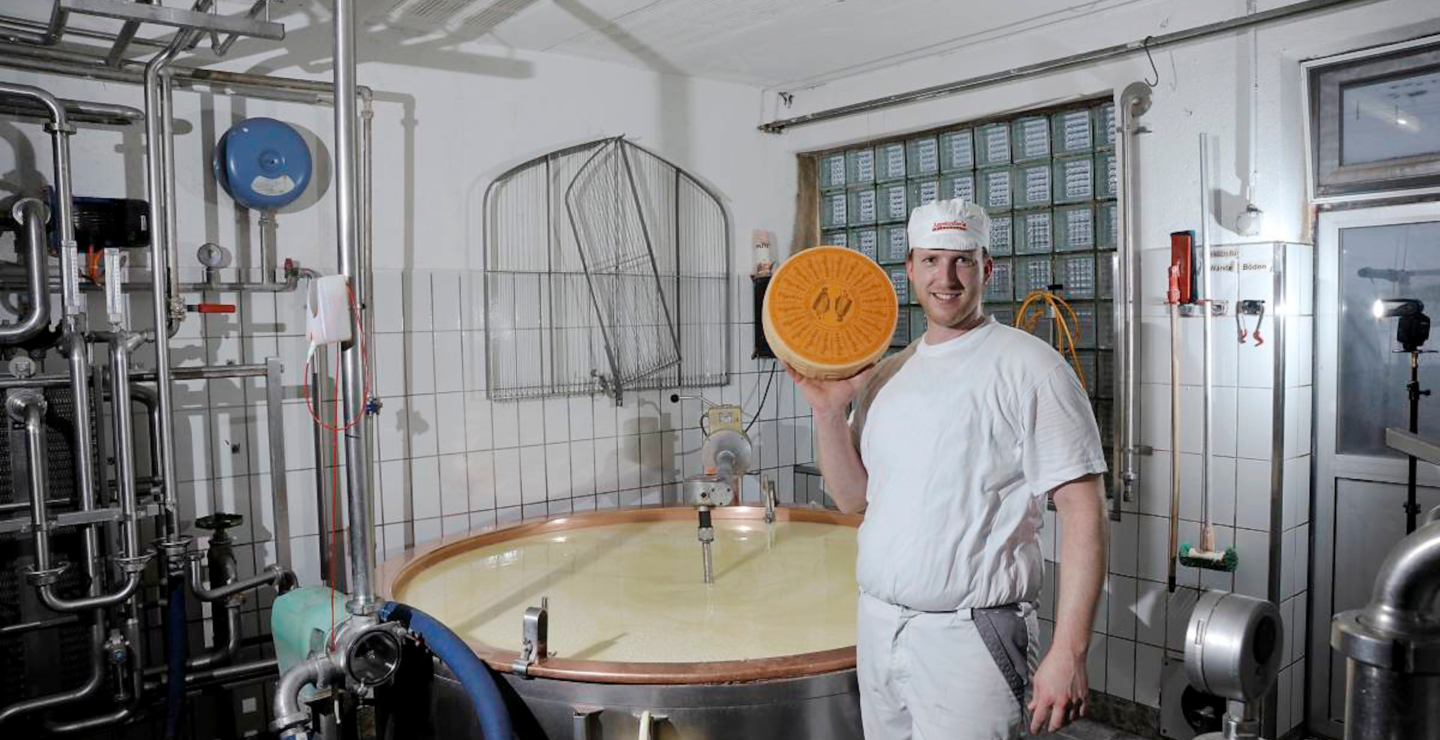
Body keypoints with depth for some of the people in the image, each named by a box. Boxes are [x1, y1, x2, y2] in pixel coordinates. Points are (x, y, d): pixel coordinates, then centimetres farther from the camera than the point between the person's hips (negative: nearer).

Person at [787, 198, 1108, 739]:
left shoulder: (1029, 366, -10)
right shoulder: (884, 376, 9)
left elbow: (1083, 511, -14)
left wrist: (1068, 654, -19)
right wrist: (827, 410, -3)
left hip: (969, 639, -6)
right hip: (875, 628, 6)